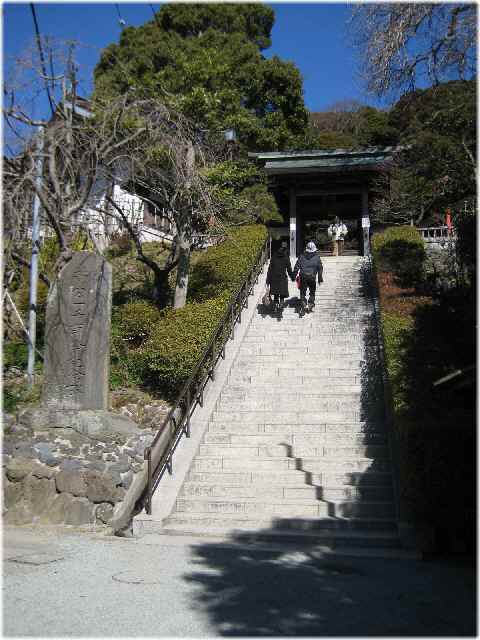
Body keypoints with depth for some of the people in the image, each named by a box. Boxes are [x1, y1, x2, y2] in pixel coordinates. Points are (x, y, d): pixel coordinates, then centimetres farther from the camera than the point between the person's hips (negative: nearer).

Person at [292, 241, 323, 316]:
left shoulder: (302, 256, 3)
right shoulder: (317, 257, 2)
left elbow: (296, 267, 3)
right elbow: (320, 268, 4)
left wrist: (294, 276, 9)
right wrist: (320, 278, 11)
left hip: (303, 277, 0)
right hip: (312, 277, 0)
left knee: (302, 292, 6)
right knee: (312, 292, 19)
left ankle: (303, 306, -3)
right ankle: (310, 304, 16)